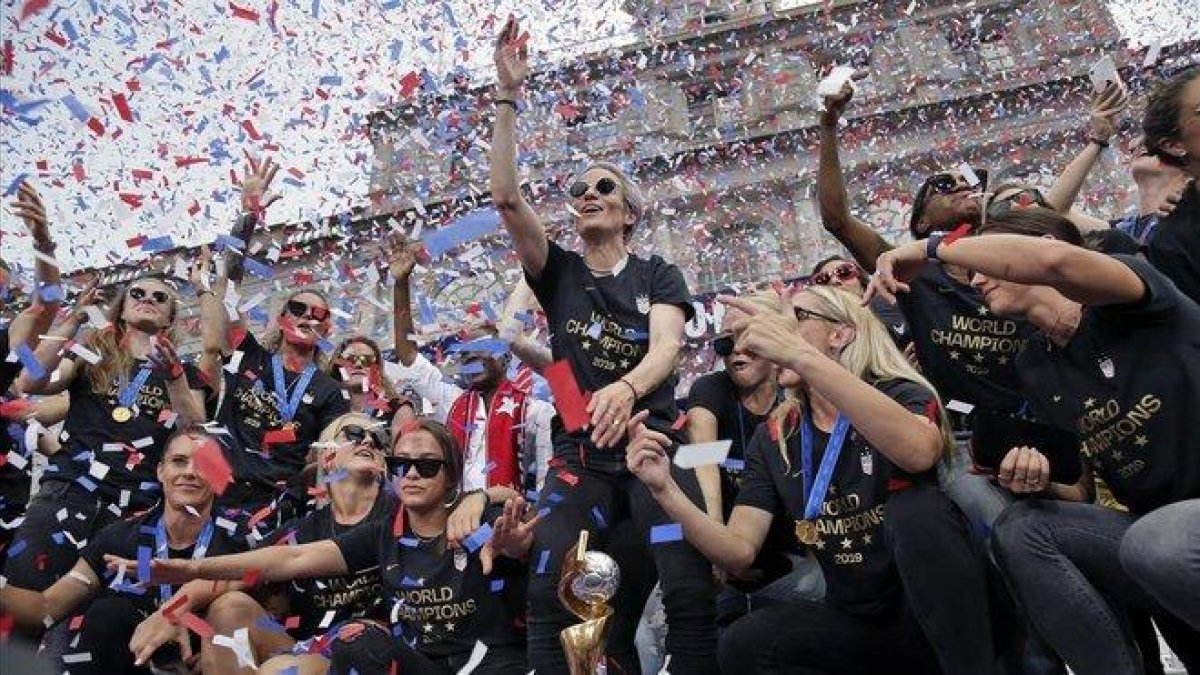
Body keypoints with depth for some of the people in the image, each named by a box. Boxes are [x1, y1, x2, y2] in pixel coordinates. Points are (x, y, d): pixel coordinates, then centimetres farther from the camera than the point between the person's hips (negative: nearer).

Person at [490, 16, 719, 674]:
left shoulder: (658, 275, 8)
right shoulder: (559, 272, 11)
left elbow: (666, 344, -11)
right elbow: (506, 197, -3)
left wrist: (627, 387, -34)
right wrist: (508, 96, -8)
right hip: (579, 454, 1)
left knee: (690, 591, -18)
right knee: (548, 596, -15)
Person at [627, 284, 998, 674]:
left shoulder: (900, 395, -10)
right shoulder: (773, 439, 2)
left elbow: (921, 452, -37)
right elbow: (739, 553, -5)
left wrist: (800, 356, -43)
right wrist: (665, 490, -21)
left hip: (943, 615, -4)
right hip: (858, 622, 4)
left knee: (914, 507, -32)